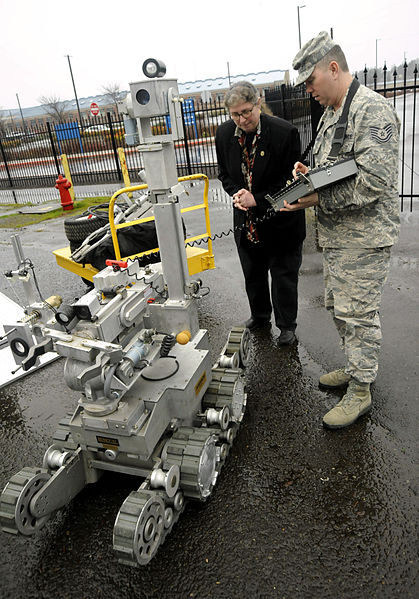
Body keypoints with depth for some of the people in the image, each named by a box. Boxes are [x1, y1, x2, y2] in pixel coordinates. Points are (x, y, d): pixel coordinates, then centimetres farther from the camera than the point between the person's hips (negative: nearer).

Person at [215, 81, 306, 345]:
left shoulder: (285, 132, -18)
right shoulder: (224, 133, -4)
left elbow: (291, 180, -14)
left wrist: (257, 199, -21)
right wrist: (236, 193, -12)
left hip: (279, 221, -4)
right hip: (246, 222, 5)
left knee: (284, 274, 8)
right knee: (253, 273, 20)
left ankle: (287, 325, 28)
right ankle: (260, 316, 44)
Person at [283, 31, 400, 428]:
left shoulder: (372, 110, -16)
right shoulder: (330, 115, 15)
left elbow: (375, 182, -25)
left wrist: (318, 200, -23)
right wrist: (310, 175, 2)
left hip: (363, 237, -10)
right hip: (335, 235, 10)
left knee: (357, 313, -2)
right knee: (337, 306, 18)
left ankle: (360, 391, 14)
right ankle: (354, 368, 36)